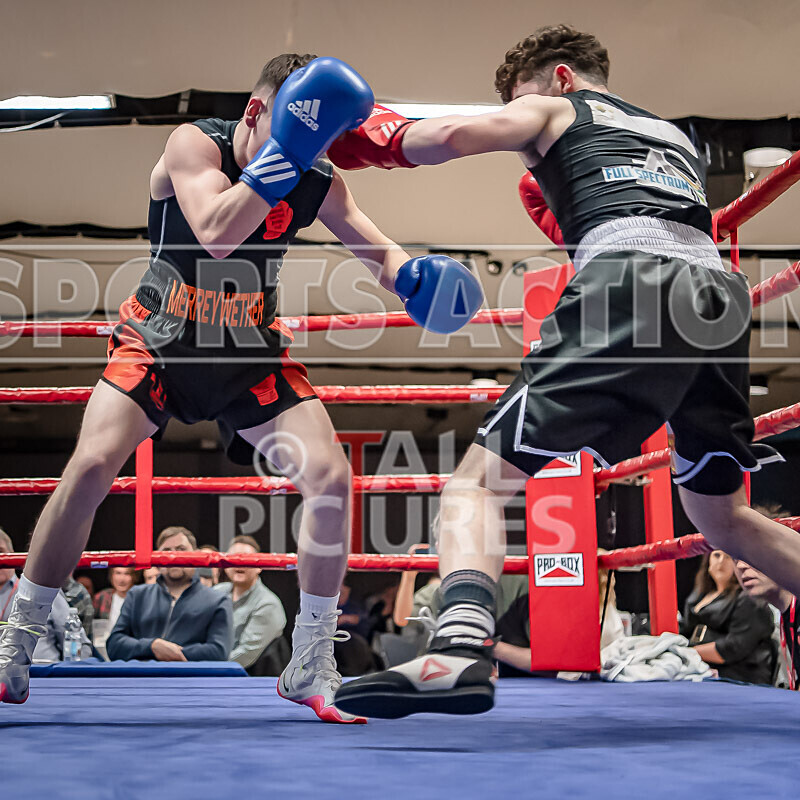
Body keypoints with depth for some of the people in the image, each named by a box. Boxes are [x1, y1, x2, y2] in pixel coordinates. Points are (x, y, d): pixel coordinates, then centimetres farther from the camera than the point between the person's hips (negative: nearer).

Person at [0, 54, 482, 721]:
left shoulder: (317, 183, -9)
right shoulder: (194, 145, -19)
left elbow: (377, 248, -8)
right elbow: (217, 234, -36)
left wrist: (413, 276, -31)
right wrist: (285, 154, -41)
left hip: (250, 354, 3)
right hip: (159, 340, -3)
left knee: (331, 475, -15)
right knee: (91, 466, -21)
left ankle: (311, 667, -1)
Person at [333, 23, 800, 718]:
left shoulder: (552, 109, 19)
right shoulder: (674, 135, 36)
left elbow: (451, 135, 2)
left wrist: (370, 143, 20)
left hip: (630, 286, -6)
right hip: (723, 295, 6)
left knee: (480, 482, -9)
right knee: (722, 517, 25)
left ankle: (462, 649, -34)